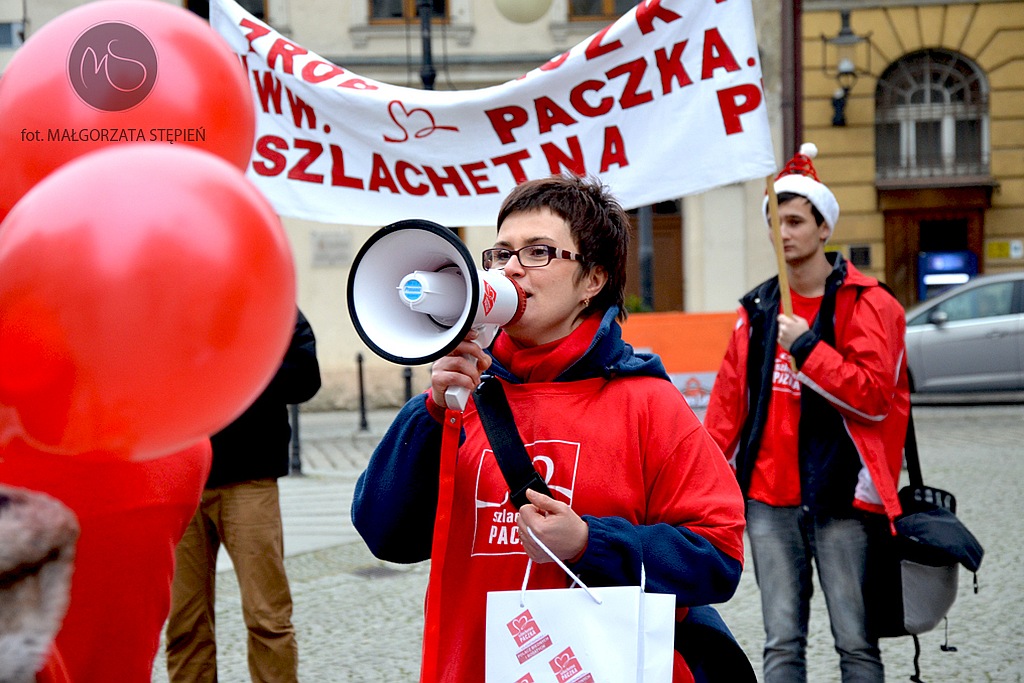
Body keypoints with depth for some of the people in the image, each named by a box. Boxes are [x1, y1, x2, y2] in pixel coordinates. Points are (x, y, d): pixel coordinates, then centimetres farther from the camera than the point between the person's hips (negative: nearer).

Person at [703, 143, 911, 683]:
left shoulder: (866, 304, -3)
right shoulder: (757, 309, 11)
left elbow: (874, 395, -13)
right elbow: (729, 398, 14)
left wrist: (806, 348, -17)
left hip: (840, 498, -4)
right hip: (768, 497, 4)